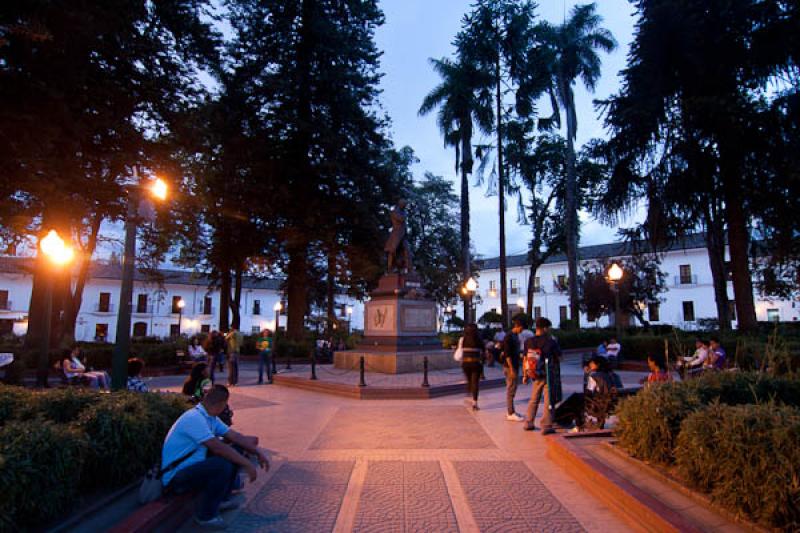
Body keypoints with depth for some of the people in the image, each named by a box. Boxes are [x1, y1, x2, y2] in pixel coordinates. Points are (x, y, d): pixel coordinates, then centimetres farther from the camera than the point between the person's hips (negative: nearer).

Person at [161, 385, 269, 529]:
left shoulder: (211, 418, 3)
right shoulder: (194, 418, -26)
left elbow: (235, 437, 4)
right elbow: (218, 447, -32)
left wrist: (258, 453, -4)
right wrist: (247, 464, -26)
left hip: (193, 466, 9)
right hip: (176, 477, -9)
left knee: (235, 452, 3)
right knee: (224, 465, -30)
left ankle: (222, 498, 16)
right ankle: (205, 514, -8)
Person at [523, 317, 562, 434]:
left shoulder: (529, 342, -1)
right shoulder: (550, 341, -15)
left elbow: (525, 359, 4)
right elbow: (559, 356, -2)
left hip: (536, 375, 5)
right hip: (549, 375, -5)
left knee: (533, 400, 18)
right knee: (549, 401, 4)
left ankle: (528, 423, 24)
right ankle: (546, 426, 4)